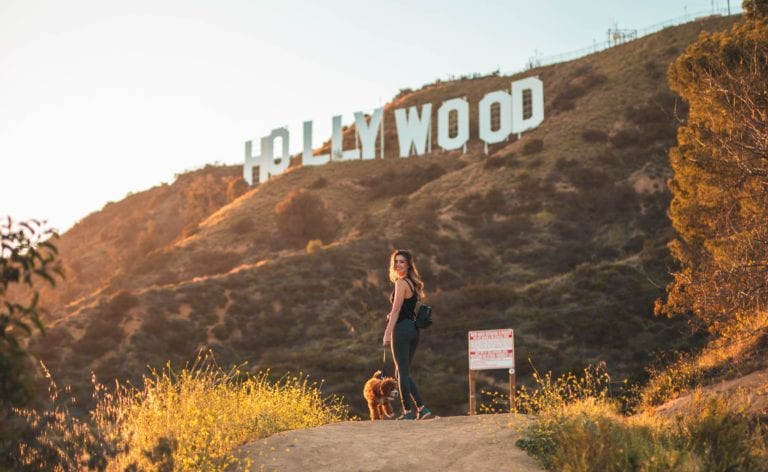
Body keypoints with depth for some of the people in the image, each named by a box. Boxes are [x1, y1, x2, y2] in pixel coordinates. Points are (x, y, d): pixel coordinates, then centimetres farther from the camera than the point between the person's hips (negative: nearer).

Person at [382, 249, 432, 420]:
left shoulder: (401, 283, -11)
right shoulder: (412, 283, 17)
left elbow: (396, 310, -15)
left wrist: (387, 333, -15)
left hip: (401, 329, -9)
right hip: (413, 329, 9)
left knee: (402, 372, -3)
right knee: (404, 373, 13)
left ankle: (408, 411, 0)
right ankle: (421, 408, 8)